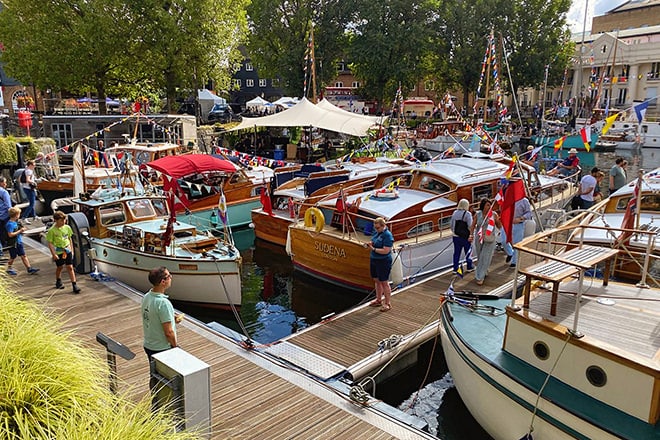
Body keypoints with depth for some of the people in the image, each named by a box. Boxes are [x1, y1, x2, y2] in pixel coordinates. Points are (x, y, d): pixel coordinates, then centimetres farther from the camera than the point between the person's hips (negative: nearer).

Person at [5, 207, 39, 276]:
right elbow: (10, 234, -25)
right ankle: (9, 269, 27)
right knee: (13, 257, 8)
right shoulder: (10, 224, -21)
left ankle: (29, 268, 11)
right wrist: (20, 231, -20)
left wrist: (22, 229, 1)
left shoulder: (16, 222, 6)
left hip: (19, 242, 8)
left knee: (23, 256, 9)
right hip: (12, 244, -8)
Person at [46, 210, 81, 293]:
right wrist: (54, 254, -15)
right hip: (58, 252, -2)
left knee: (70, 267, -1)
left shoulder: (67, 227, -1)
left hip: (67, 250, 2)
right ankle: (58, 282, 40)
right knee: (60, 267, 14)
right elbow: (50, 243, -11)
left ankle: (74, 285, -2)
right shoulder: (52, 230, -13)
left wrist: (72, 250, 12)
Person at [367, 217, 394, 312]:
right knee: (376, 280, 18)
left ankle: (387, 303, 15)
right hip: (374, 259, 8)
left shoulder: (388, 235, -21)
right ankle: (379, 300, 34)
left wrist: (373, 249, -22)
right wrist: (370, 243, -4)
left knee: (384, 282, 2)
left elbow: (386, 251, -25)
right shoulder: (376, 232, 5)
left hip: (383, 262, -8)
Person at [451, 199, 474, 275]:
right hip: (465, 237, -5)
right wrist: (471, 235, -6)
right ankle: (470, 267, 26)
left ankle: (455, 269, 14)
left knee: (456, 252, 11)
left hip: (456, 236, 5)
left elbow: (452, 225, 8)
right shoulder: (467, 214, -14)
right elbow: (470, 226, -18)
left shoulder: (455, 213, 3)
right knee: (468, 251, 13)